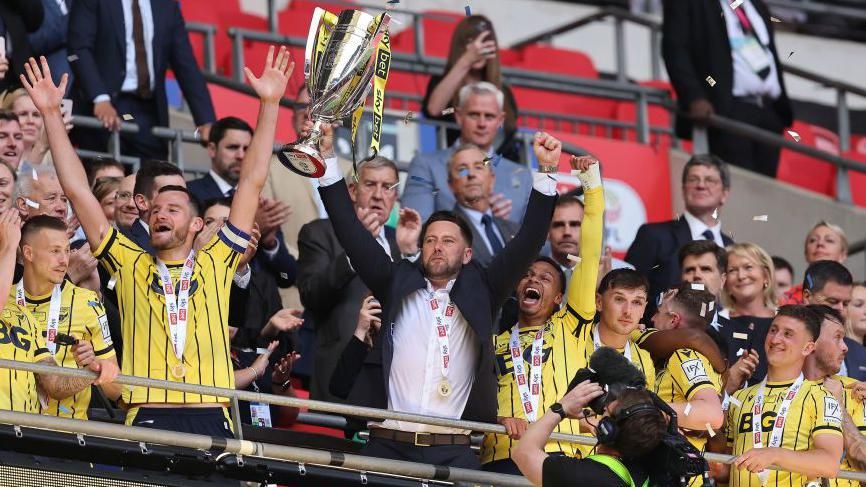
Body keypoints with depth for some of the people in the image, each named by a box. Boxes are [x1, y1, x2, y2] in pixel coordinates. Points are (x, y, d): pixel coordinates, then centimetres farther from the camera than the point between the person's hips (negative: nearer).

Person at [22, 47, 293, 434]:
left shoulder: (215, 263, 16)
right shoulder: (130, 266, 16)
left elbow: (251, 183, 16)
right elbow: (78, 191, 15)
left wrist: (269, 104, 14)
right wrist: (51, 114, 14)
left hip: (212, 419, 0)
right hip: (147, 420, 0)